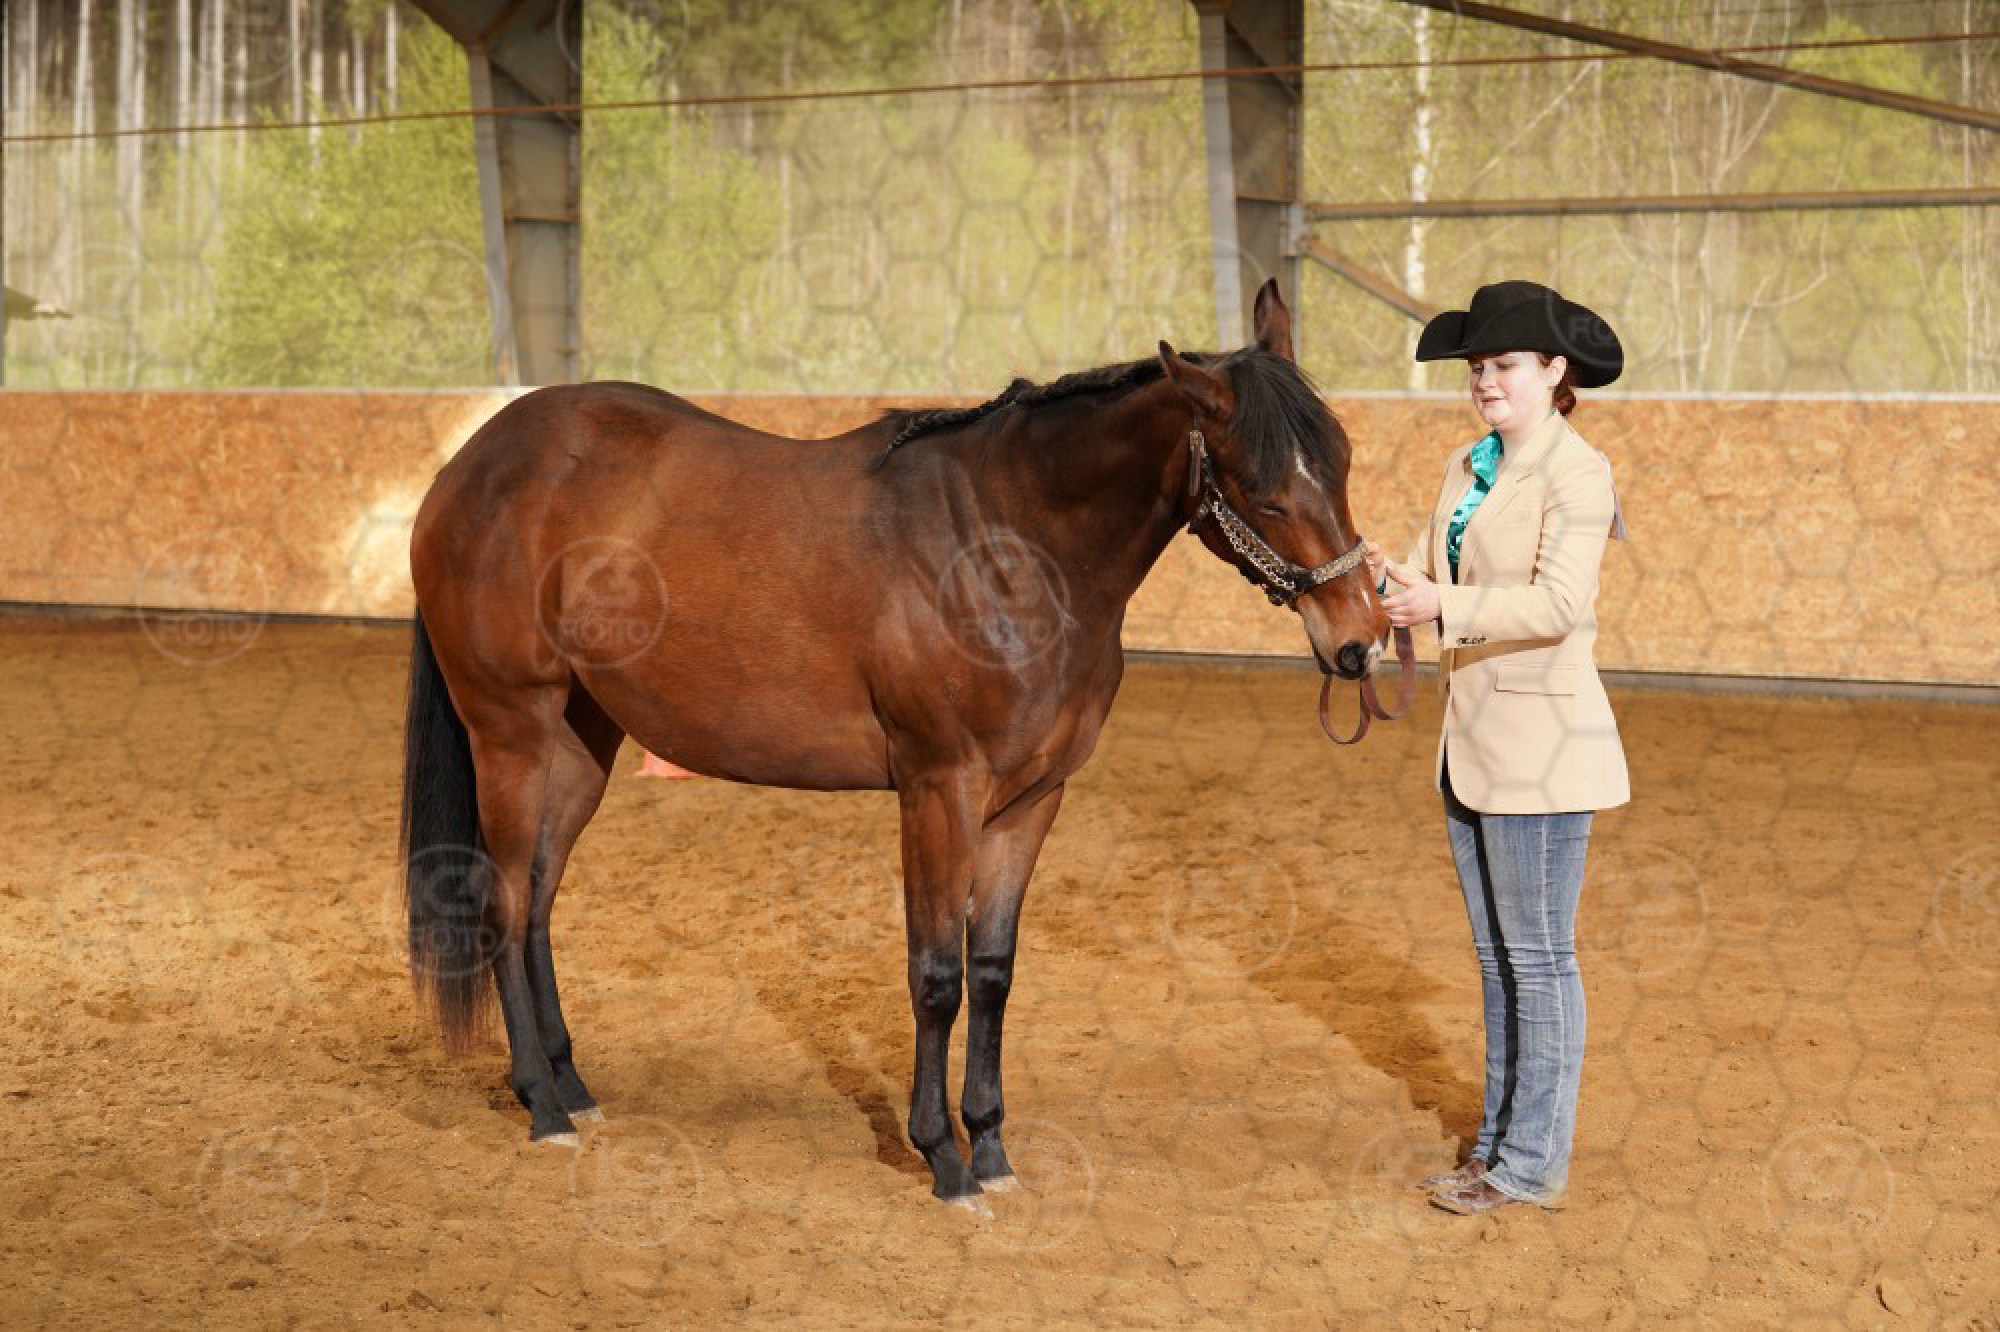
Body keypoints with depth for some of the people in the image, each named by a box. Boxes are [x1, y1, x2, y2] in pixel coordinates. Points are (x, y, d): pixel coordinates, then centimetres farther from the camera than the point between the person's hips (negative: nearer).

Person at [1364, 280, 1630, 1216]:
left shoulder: (1574, 474, -14)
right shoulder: (1468, 468, 12)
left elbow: (1559, 603, -25)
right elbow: (1428, 574, 9)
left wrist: (1447, 607, -34)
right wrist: (1387, 583, -12)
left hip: (1540, 742, -9)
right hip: (1472, 742, 9)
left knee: (1538, 957, -1)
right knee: (1496, 955, 16)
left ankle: (1534, 1163, 6)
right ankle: (1503, 1138, 25)